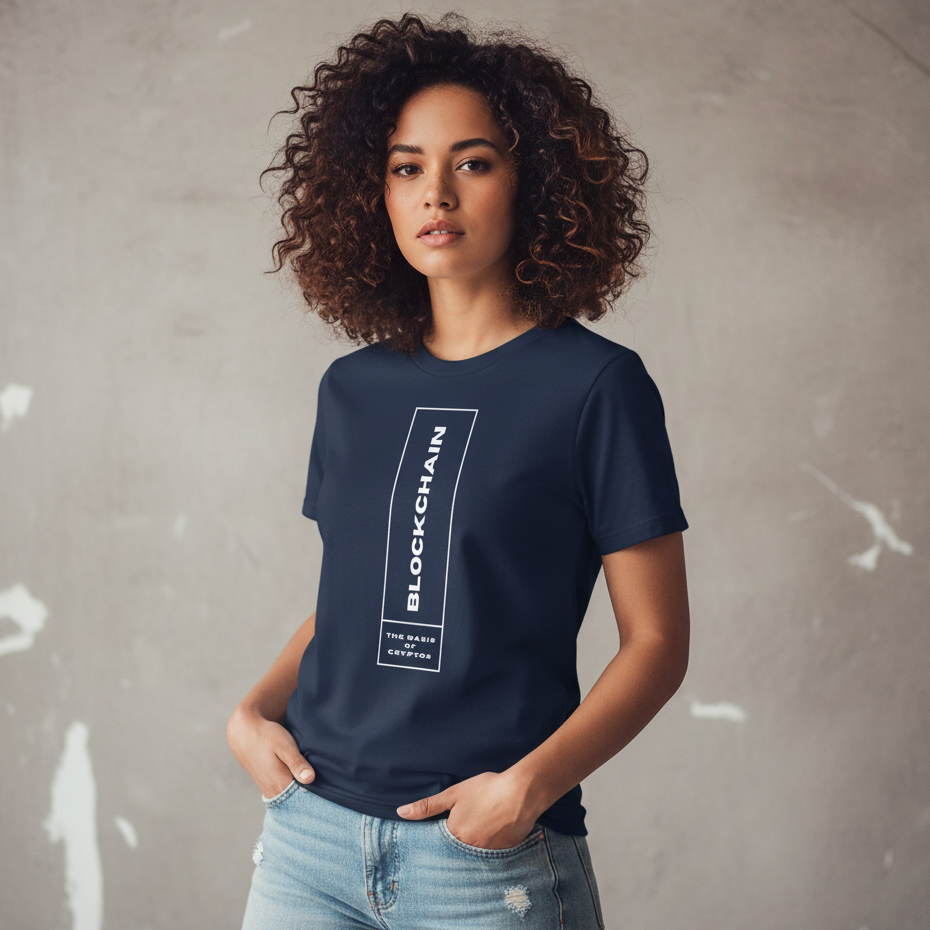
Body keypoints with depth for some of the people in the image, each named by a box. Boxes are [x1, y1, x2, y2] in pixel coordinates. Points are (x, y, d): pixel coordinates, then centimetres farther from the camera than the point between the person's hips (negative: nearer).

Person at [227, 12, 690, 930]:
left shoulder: (595, 386, -7)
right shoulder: (352, 389, 7)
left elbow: (656, 640, -6)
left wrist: (532, 782, -18)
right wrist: (254, 708, 0)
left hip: (491, 856, -4)